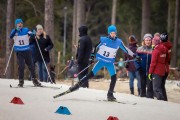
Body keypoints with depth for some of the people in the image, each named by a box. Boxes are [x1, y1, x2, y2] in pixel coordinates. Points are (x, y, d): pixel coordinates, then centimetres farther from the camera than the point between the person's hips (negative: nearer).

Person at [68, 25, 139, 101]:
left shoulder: (118, 42, -5)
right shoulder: (103, 39, -11)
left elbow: (126, 49, 6)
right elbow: (96, 47, 1)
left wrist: (135, 56, 7)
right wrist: (92, 57, -1)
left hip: (110, 62, 2)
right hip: (101, 60, -2)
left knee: (114, 77, -10)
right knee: (91, 74, -7)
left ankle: (110, 95, 2)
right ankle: (78, 85, 2)